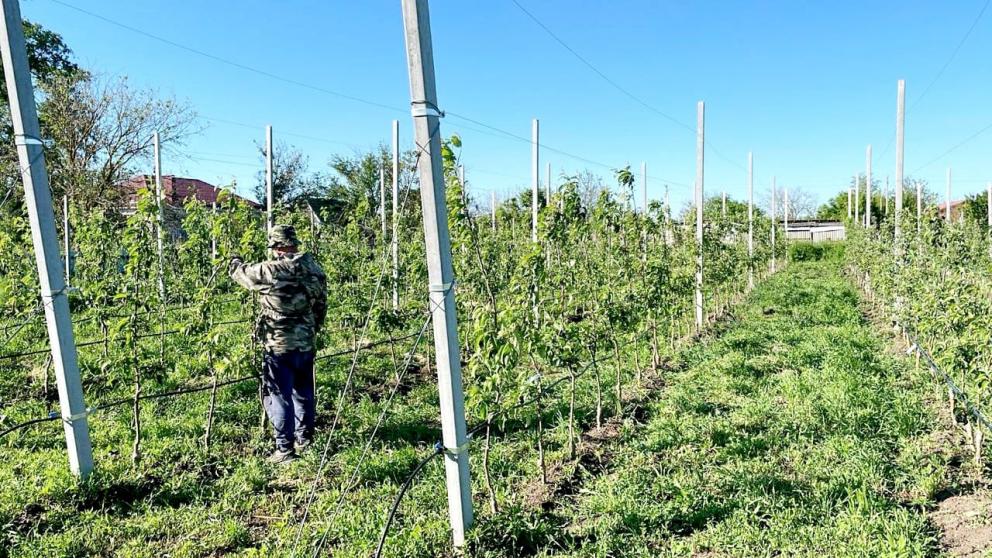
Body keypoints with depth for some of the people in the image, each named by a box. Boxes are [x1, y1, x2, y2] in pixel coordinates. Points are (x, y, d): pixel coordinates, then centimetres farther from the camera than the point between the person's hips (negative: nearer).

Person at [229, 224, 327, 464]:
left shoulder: (271, 271, -17)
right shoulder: (314, 269, -1)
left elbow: (242, 273, 2)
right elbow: (321, 306, 8)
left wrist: (235, 261, 25)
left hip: (279, 346, -6)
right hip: (306, 344, 6)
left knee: (280, 396, 3)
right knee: (303, 392, 19)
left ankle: (285, 449, 8)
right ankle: (305, 438, 32)